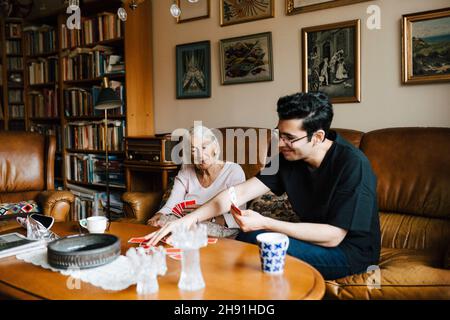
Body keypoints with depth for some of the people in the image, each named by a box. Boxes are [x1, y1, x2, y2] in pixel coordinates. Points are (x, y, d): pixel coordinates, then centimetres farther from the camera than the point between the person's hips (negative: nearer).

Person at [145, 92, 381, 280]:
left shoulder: (352, 165, -25)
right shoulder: (288, 158, -7)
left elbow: (333, 236, -26)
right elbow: (241, 192, -12)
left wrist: (264, 223, -30)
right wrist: (190, 219, -23)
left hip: (351, 251, -6)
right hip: (314, 240, 6)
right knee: (244, 236, -4)